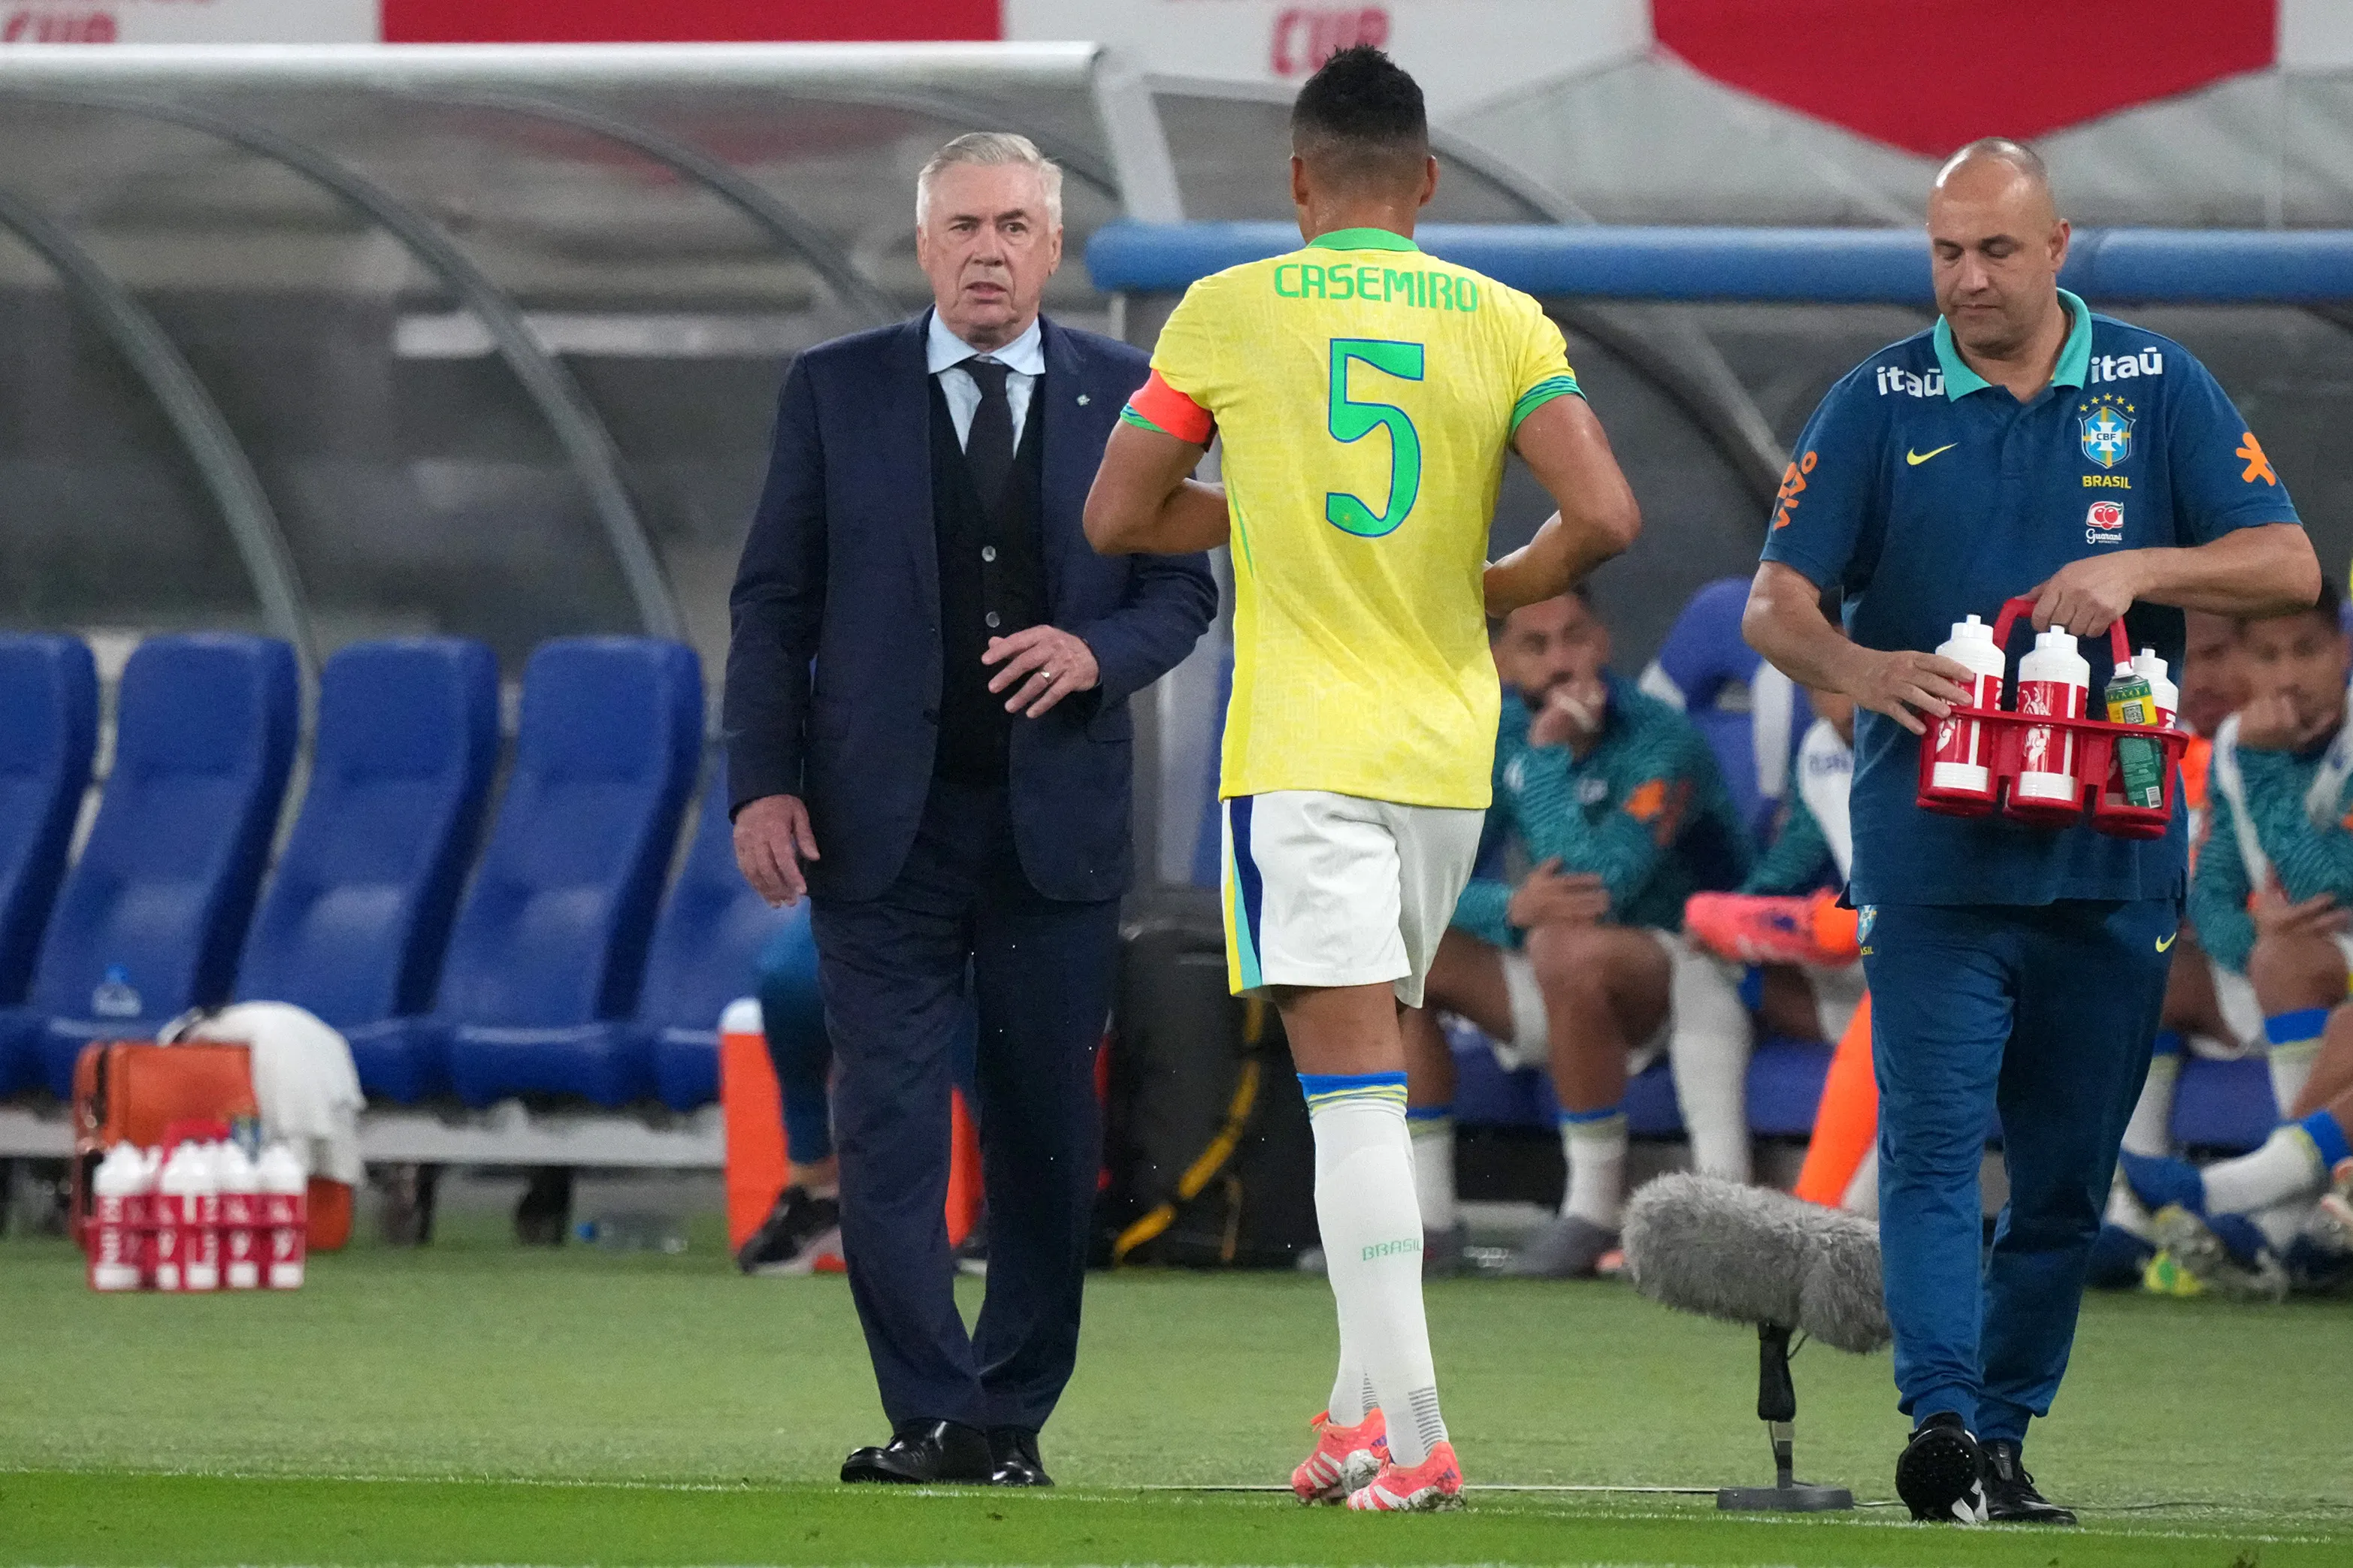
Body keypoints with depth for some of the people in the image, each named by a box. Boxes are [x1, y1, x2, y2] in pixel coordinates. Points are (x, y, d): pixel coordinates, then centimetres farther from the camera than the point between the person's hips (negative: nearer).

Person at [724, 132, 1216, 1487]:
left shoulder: (1124, 398, 6)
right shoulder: (837, 392, 4)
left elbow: (1182, 587, 8)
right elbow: (775, 599, 4)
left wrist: (1099, 651, -13)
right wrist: (765, 781, -5)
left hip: (1059, 816, 1)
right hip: (884, 818, -1)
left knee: (1049, 1131, 4)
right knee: (891, 1120, -7)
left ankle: (1014, 1414, 14)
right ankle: (935, 1416, -7)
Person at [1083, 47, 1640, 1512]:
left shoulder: (1226, 312, -1)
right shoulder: (1505, 323, 3)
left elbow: (1116, 518, 5)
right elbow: (1605, 520, -8)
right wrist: (1494, 588, 10)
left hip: (1301, 753, -4)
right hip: (1449, 748, 4)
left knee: (1353, 1085, -9)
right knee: (1374, 1080, 18)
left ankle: (1412, 1434, -17)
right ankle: (1366, 1403, 19)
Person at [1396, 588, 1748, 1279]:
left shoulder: (1660, 744, -18)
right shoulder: (1494, 736, 1)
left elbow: (1595, 891, -29)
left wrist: (1549, 756, -26)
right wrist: (1510, 907, -27)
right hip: (1550, 990, 6)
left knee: (1571, 947, -38)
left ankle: (1595, 1216, -27)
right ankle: (1426, 1218, -12)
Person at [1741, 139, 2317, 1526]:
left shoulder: (2160, 389, 6)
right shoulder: (1879, 404, 5)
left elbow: (2289, 567, 0)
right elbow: (1775, 603, 2)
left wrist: (2137, 568, -17)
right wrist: (1858, 668, -21)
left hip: (2114, 853, 2)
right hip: (1932, 851, -2)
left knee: (2070, 1169, 6)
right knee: (1935, 1140, -13)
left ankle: (2007, 1432, 15)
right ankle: (1944, 1423, -21)